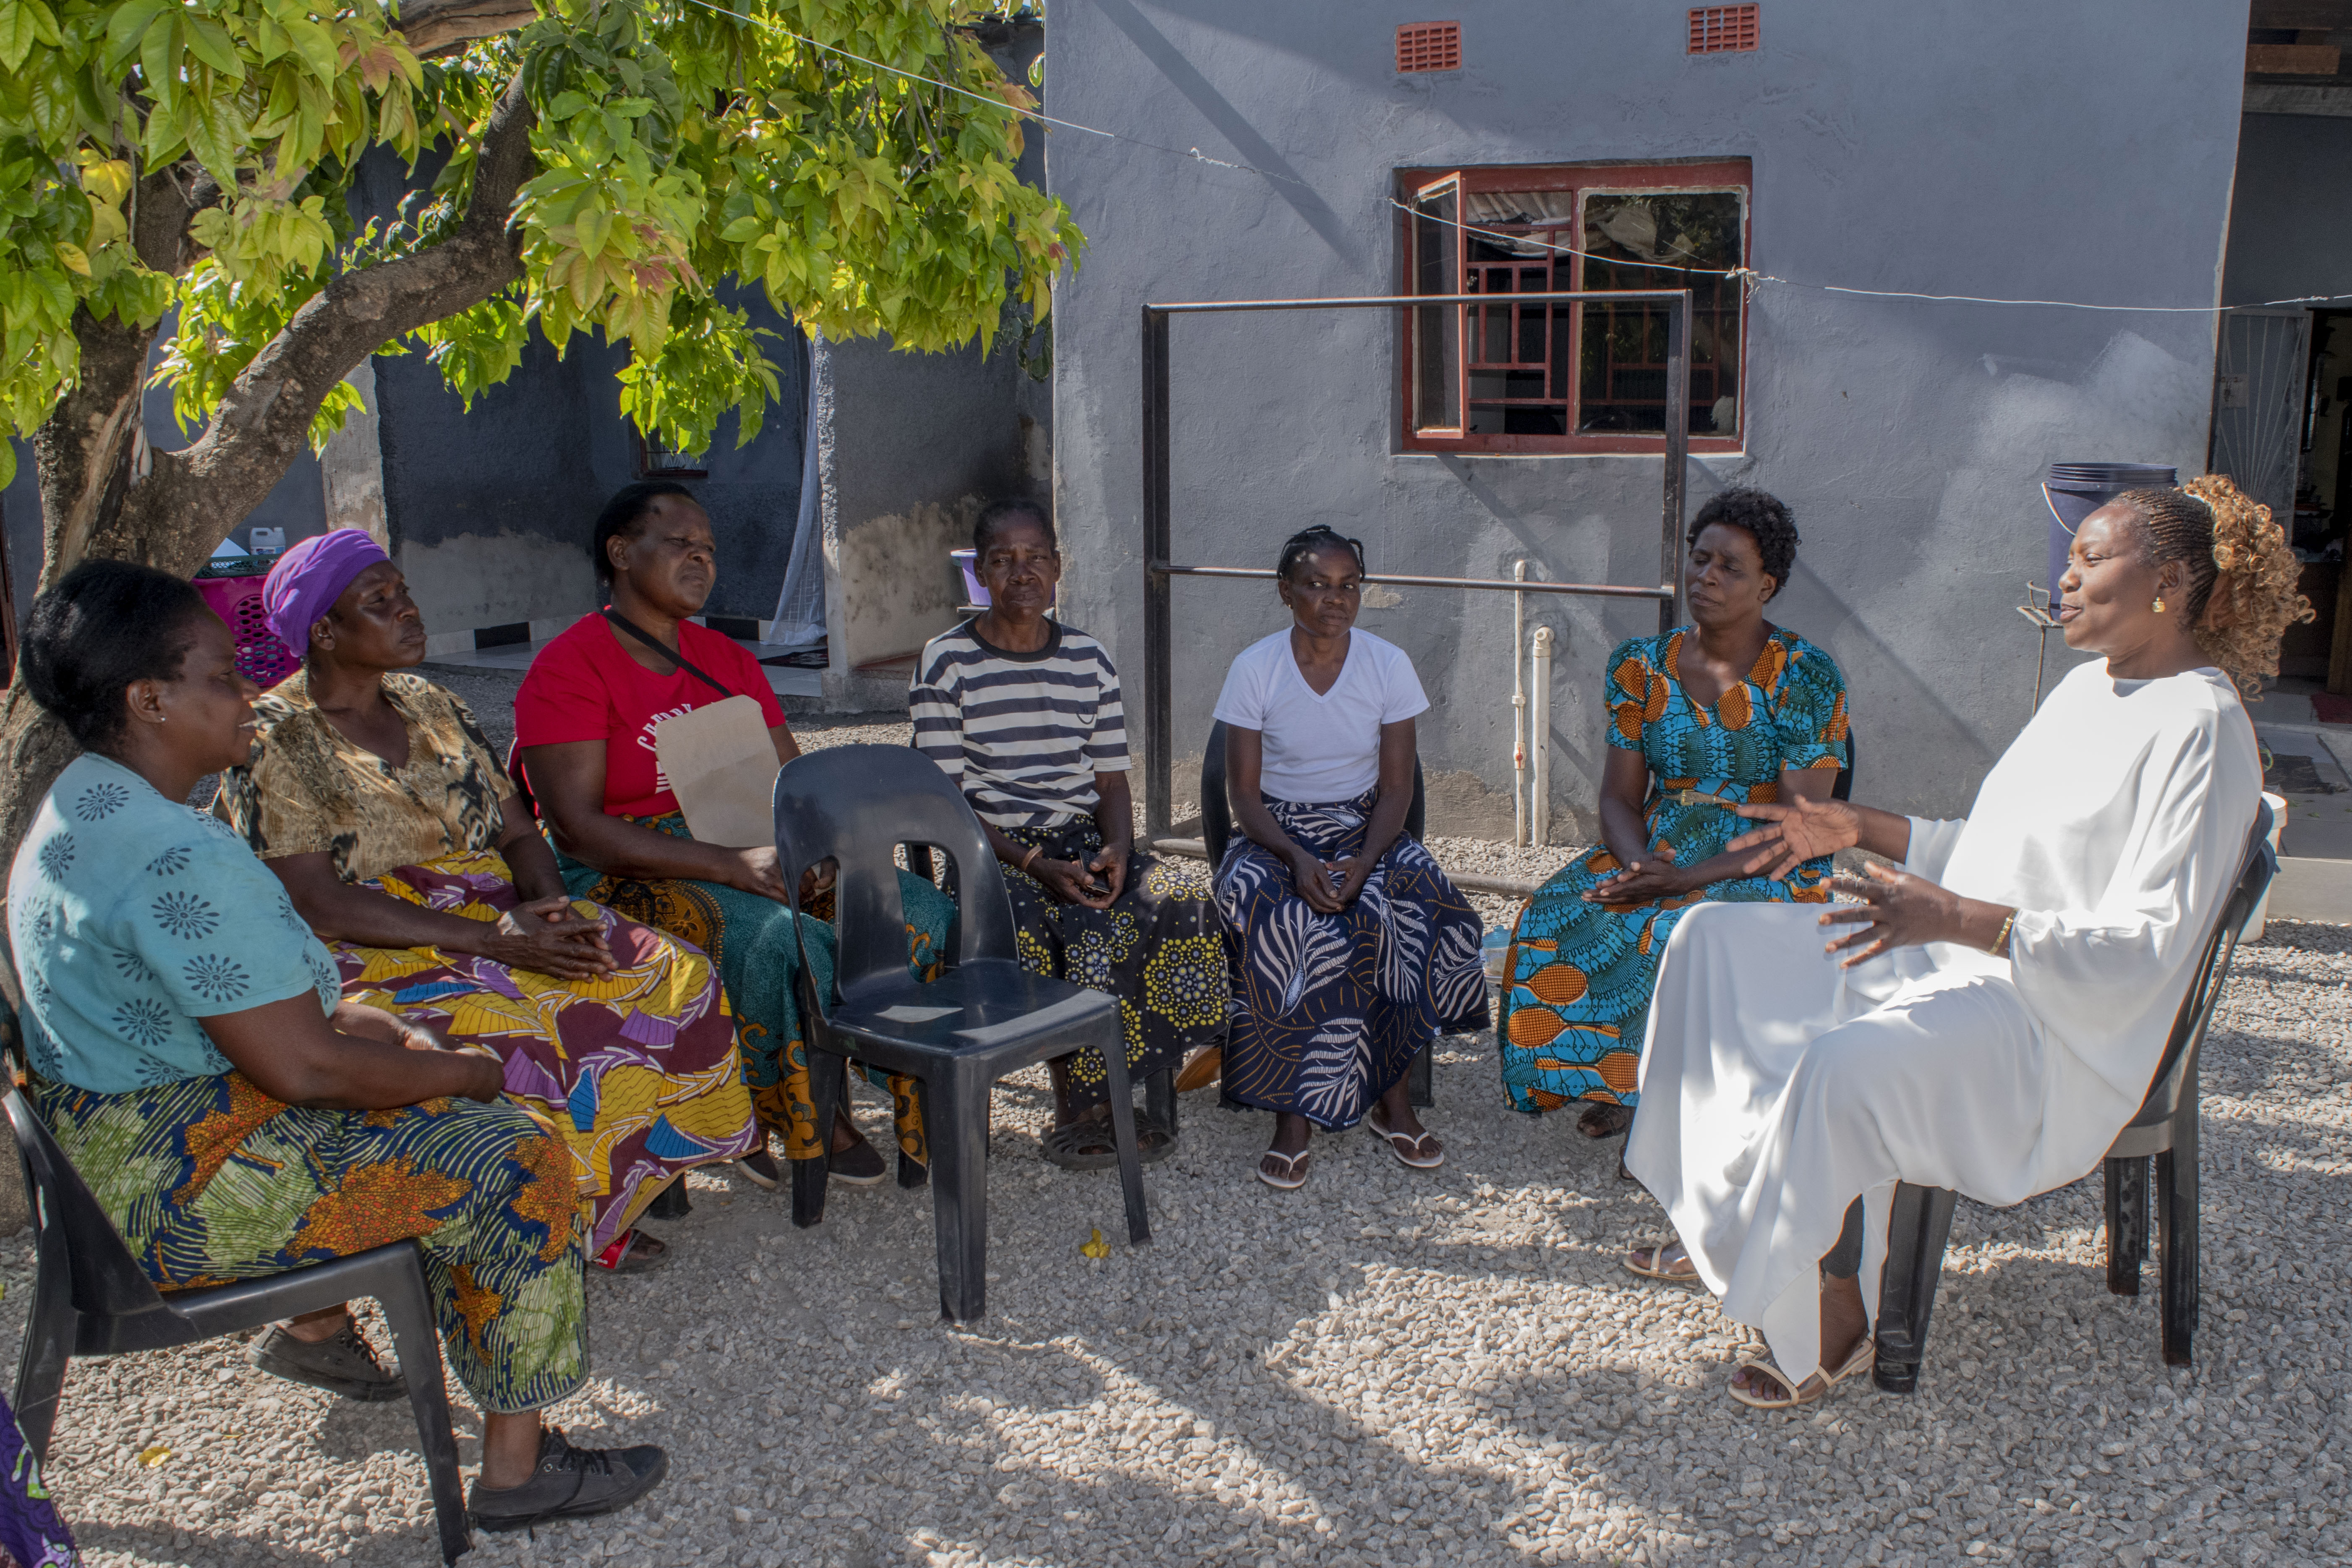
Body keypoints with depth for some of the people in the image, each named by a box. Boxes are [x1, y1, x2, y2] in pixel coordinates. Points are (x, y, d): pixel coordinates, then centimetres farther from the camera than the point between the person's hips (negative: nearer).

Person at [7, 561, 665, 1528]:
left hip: (111, 1139, 11)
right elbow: (303, 1067, -26)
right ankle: (517, 1467, -2)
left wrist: (387, 1031, 6)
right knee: (513, 1160, -11)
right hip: (175, 1187, -11)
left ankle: (318, 1324, 35)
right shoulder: (178, 856, -28)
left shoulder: (81, 804, 7)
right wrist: (462, 1070, -9)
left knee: (434, 1104, 24)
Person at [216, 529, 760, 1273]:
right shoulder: (273, 743, -5)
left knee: (674, 976, -15)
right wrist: (488, 939, -23)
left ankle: (604, 1203, -3)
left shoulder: (433, 708, 16)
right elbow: (318, 904, -15)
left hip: (500, 917, 6)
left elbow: (519, 833, 14)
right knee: (511, 1037, -37)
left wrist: (548, 906, -10)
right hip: (375, 957, -6)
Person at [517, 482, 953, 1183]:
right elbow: (577, 829, -17)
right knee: (782, 940, -35)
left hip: (756, 855, 7)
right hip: (631, 873, -7)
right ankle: (803, 1122, -7)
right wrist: (732, 865, -26)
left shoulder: (727, 660, 15)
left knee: (924, 909, -12)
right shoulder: (568, 669, -6)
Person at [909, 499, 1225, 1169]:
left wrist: (1118, 850, -12)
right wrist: (1033, 863, -19)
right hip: (992, 851, -4)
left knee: (1180, 909, -23)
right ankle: (1080, 1105, -8)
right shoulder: (946, 661, -2)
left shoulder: (1090, 660, 10)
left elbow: (1112, 781, 10)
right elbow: (947, 801, -6)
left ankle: (1088, 1103, -8)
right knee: (1058, 935, -33)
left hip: (1086, 841, 4)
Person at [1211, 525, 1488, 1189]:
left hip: (1365, 830, 2)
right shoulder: (1254, 669, -7)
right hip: (1276, 835, -1)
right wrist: (1297, 859, -25)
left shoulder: (1389, 665, -3)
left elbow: (1396, 787, -3)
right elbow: (1245, 793, -7)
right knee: (1286, 921, -34)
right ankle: (1389, 1093, -18)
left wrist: (1363, 862, -22)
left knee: (1422, 900, -30)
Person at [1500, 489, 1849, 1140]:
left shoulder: (1806, 677, -9)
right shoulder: (1642, 666, 3)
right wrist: (1641, 864, -19)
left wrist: (1688, 878, -23)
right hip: (1658, 850, 4)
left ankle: (1649, 1095, -11)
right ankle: (1622, 1084, -7)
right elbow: (1619, 798, 4)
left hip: (1768, 868, -4)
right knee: (1557, 920, -24)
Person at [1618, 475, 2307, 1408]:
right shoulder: (2090, 686, 14)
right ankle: (1724, 1226, 9)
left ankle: (1836, 1324, -12)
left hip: (2061, 1019, -10)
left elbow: (2148, 946, -24)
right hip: (1950, 956, 10)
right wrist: (1861, 831, 11)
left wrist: (1957, 918, -34)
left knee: (1841, 1072, -37)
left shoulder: (2200, 730, -17)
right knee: (1715, 938, 4)